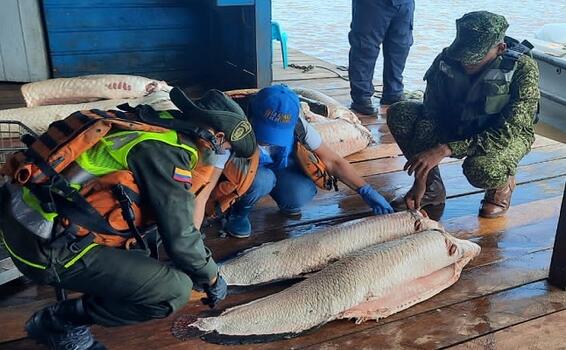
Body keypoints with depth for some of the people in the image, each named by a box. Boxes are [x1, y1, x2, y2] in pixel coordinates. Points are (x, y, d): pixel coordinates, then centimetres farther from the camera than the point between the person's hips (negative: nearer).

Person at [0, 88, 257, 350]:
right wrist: (212, 278, 6)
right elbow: (179, 237, -12)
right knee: (174, 290, -11)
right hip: (48, 246, -10)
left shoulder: (153, 130, 13)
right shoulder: (167, 152, -14)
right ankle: (59, 321, 3)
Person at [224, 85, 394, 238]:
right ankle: (238, 212, -6)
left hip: (279, 167, 3)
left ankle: (285, 202, 8)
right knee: (262, 180, -38)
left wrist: (366, 191, -29)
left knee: (303, 193, -28)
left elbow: (333, 161, -22)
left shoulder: (297, 127, -28)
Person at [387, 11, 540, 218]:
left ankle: (503, 184, 1)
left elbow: (507, 134, -32)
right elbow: (430, 116, -18)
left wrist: (445, 150, -42)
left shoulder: (523, 69, -28)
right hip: (456, 127, 4)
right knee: (399, 114, -19)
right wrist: (420, 178, -24)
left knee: (480, 168, -40)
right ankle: (431, 189, -4)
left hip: (506, 137, -4)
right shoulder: (446, 60, -19)